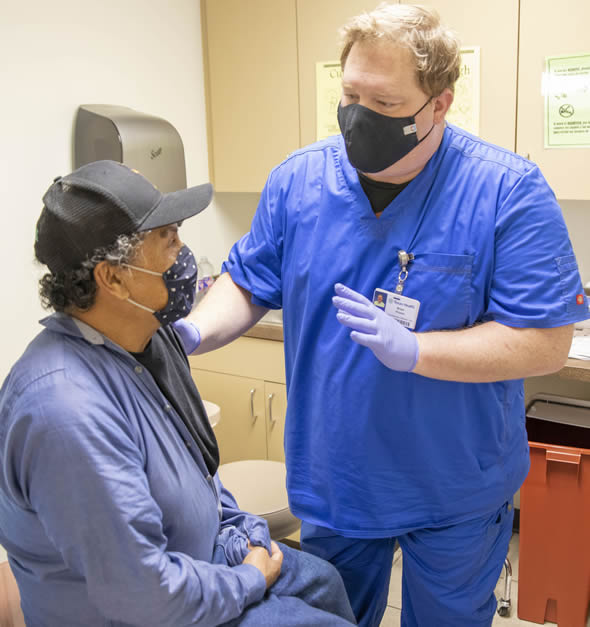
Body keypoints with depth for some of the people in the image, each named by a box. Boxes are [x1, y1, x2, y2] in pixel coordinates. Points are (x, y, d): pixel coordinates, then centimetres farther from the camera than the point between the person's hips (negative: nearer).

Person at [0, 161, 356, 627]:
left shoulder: (151, 335, -6)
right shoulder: (69, 413, -36)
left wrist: (241, 533, 4)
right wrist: (249, 582, -15)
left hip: (194, 546, 8)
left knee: (321, 580, 18)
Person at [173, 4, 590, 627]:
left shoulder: (508, 191, -18)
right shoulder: (297, 180, -7)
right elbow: (248, 282, 3)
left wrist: (411, 349, -30)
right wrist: (194, 332, -18)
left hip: (454, 494, -2)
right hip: (331, 478, 3)